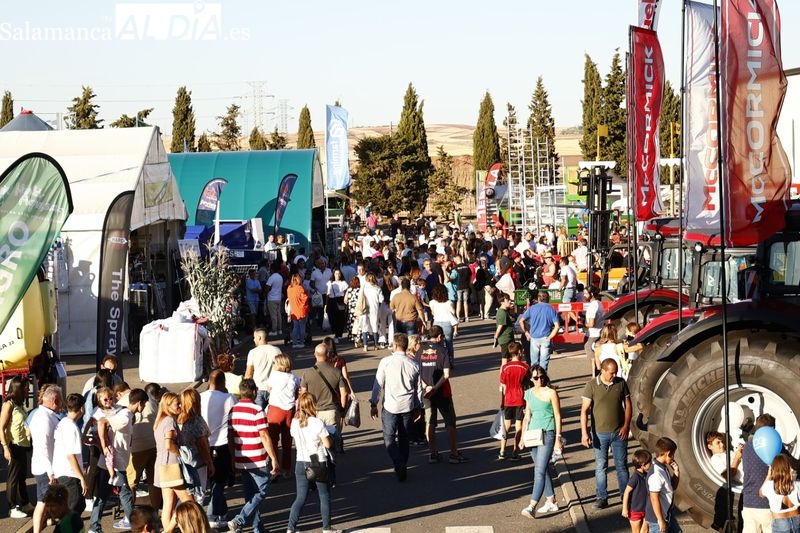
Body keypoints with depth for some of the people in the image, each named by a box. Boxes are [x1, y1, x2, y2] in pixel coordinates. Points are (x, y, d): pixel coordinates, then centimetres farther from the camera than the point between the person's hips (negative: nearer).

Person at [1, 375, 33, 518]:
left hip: (23, 446, 8)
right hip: (13, 446, -8)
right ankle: (12, 508, 10)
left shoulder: (20, 404, 10)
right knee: (13, 477, 1)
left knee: (22, 475, 17)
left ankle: (25, 504, 27)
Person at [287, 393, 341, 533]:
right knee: (324, 496, 12)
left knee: (300, 498, 10)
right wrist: (326, 434, 5)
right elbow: (328, 444, -12)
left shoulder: (295, 423, -3)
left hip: (301, 463, 4)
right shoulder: (318, 423, -17)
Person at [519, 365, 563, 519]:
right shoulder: (529, 393, 9)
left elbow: (558, 416, -6)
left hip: (547, 434, -6)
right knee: (542, 470, 14)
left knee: (540, 471, -12)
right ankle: (552, 501, 26)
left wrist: (558, 437, -9)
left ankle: (532, 506, -17)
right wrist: (523, 437, 13)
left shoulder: (551, 393, -7)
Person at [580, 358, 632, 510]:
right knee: (600, 466, 6)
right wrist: (584, 433, -16)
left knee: (621, 465, 9)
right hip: (600, 433, -1)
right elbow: (584, 410, -10)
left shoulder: (621, 383, -2)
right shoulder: (592, 385, -9)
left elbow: (627, 405, 7)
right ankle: (602, 498, 15)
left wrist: (626, 426, -4)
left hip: (619, 433, 1)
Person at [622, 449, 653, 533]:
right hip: (635, 510, -7)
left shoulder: (646, 475, -2)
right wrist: (625, 509, -17)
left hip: (645, 509, 7)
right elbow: (626, 492, -20)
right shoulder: (635, 478, -25)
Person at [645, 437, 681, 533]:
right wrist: (661, 521, -23)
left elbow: (673, 487, 16)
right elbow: (654, 498, -27)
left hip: (668, 514, 10)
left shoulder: (664, 468, 2)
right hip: (658, 517, -10)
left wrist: (676, 473, -1)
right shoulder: (656, 474, -28)